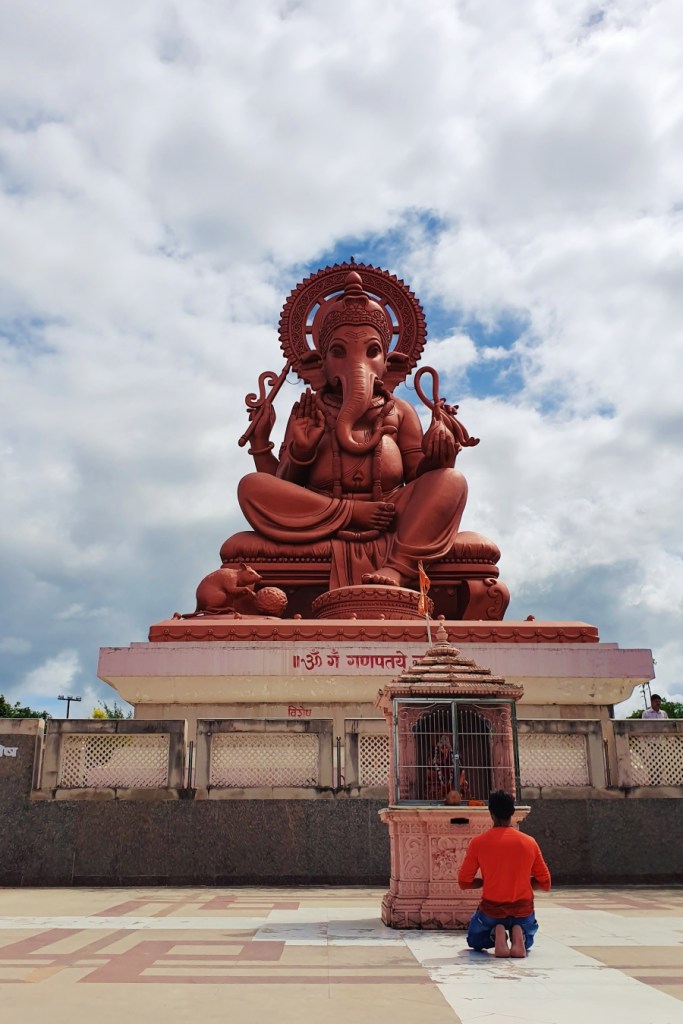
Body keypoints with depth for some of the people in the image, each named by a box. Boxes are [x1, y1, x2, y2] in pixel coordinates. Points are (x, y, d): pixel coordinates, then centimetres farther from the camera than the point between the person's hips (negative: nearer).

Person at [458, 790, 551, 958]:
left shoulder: (478, 842, -6)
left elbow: (464, 881, -2)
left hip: (491, 909, -1)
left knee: (475, 941, 29)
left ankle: (496, 935, -5)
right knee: (526, 942, 33)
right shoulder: (529, 842, -2)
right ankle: (518, 935, -3)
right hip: (523, 909, 1)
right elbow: (544, 883, 4)